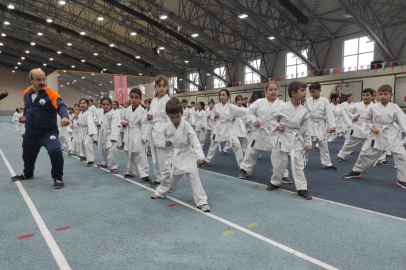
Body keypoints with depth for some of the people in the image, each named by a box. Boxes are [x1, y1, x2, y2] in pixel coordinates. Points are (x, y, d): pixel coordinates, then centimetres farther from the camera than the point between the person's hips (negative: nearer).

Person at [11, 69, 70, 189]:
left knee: (55, 151, -29)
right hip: (30, 133, 6)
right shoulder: (26, 93, 3)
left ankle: (57, 178, -7)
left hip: (48, 132, -5)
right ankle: (27, 173, 55)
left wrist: (64, 116, -53)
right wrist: (24, 116, 4)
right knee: (27, 155, 22)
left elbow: (60, 106, -33)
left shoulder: (50, 94, -15)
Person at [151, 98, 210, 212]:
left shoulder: (186, 126, -16)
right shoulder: (167, 127, -4)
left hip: (186, 155, -4)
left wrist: (200, 156, -35)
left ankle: (202, 202, -5)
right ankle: (160, 192, 47)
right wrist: (166, 142, -11)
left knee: (194, 176, -13)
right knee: (168, 176, 19)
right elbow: (165, 139, 14)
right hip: (173, 156, 4)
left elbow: (195, 141, -23)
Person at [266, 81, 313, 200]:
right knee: (279, 164, 11)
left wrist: (308, 142, 5)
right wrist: (277, 126, -10)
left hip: (296, 140, 2)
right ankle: (275, 182, 33)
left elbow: (305, 128, 5)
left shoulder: (304, 111, -1)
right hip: (283, 139, -1)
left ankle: (302, 189, 13)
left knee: (298, 166, 3)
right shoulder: (283, 107, -10)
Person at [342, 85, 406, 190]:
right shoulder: (372, 108, -2)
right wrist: (372, 126, -9)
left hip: (392, 135, 0)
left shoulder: (395, 108, -3)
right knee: (366, 153, 9)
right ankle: (356, 171, 31)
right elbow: (368, 120, 10)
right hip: (377, 135, 1)